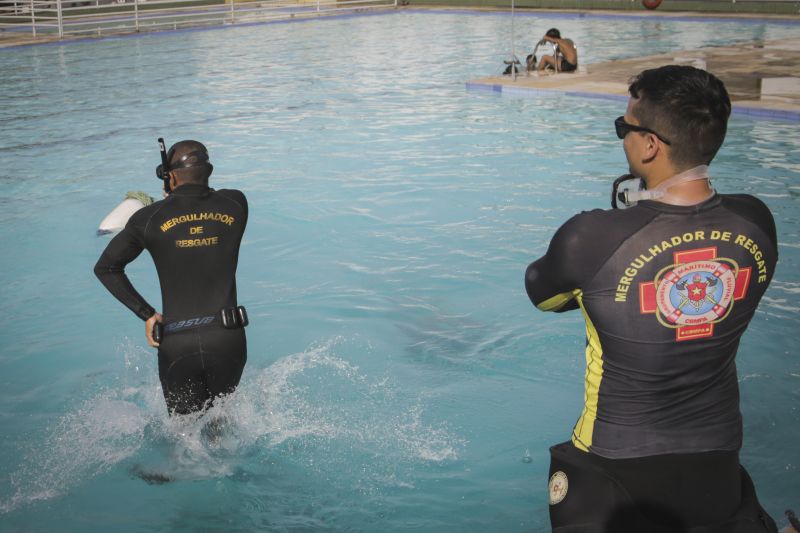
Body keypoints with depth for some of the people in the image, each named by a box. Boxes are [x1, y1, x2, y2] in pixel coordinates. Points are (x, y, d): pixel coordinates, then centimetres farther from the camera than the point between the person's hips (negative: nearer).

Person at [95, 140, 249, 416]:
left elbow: (106, 267, 4)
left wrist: (147, 314, 5)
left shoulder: (149, 218, -2)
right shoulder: (235, 204, 0)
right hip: (228, 340, 1)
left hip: (176, 344, -1)